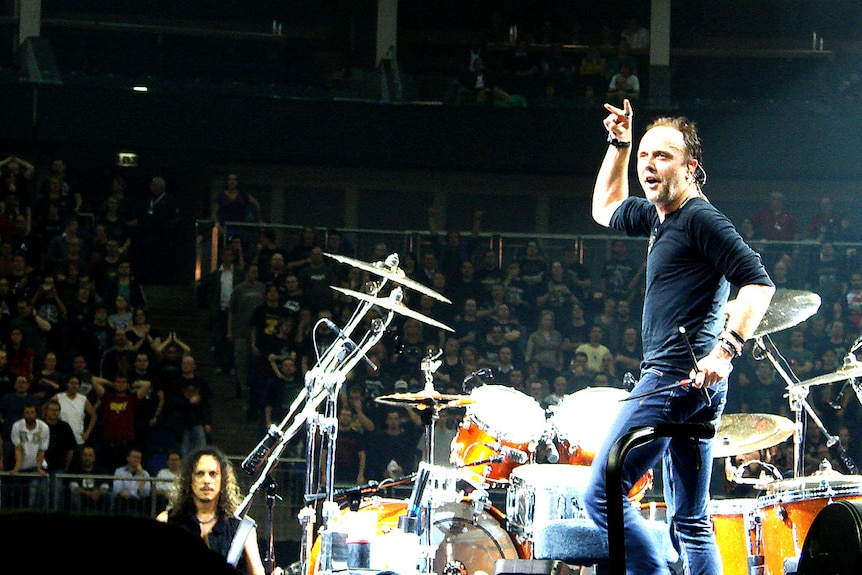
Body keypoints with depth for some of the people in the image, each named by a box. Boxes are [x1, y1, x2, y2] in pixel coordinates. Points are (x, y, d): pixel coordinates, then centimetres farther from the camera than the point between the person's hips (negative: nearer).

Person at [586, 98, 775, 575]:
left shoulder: (700, 218, -8)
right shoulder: (659, 216, 19)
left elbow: (759, 283, -16)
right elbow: (606, 209, 39)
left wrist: (726, 349, -27)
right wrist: (619, 143, 29)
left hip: (678, 377, -10)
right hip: (694, 389, 10)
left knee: (602, 494, -9)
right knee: (690, 521, 6)